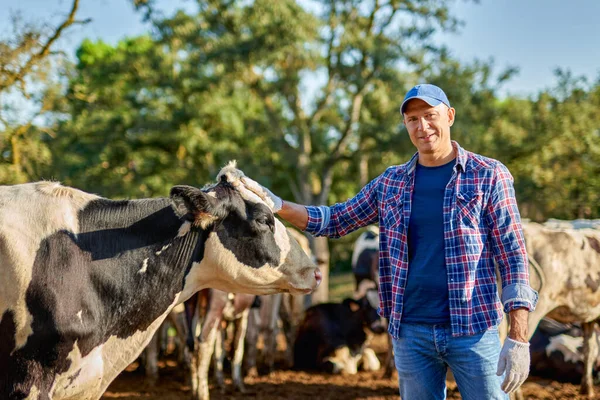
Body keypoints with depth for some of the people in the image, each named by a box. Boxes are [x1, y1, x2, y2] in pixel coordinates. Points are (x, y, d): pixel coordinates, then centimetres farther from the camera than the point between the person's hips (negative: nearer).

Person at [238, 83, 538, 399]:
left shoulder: (488, 175, -2)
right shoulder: (390, 183, 9)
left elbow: (512, 255, -5)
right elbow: (337, 220, 17)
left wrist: (518, 337, -13)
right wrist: (277, 206, 1)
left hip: (472, 329, -3)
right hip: (411, 332, 4)